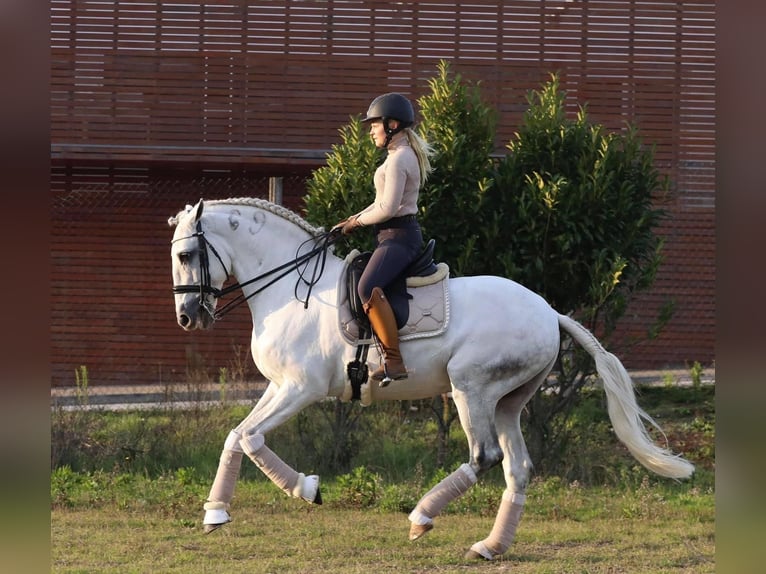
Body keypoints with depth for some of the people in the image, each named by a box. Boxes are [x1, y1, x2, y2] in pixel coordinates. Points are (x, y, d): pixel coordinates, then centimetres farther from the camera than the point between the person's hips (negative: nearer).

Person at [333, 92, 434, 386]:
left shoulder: (399, 159, -15)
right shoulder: (404, 155, 18)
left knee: (369, 288, -31)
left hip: (398, 237, -12)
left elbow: (388, 208, -21)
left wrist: (357, 222, -6)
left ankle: (394, 361, -34)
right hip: (395, 235, 12)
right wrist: (355, 218, 12)